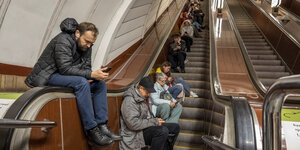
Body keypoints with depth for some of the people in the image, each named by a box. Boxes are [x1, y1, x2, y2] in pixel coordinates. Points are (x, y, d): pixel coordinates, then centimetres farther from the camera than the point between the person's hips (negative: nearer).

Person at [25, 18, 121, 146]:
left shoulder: (85, 45, 4)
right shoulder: (63, 41, -21)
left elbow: (85, 67, 6)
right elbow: (65, 69, -29)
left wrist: (96, 74, -17)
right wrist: (91, 74, -34)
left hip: (66, 77, 8)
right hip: (48, 77, -8)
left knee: (100, 84, -6)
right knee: (81, 82, -35)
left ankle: (102, 126, -10)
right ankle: (91, 131, -31)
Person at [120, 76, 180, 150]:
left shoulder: (144, 97, 12)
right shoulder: (129, 101, -20)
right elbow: (133, 123, -29)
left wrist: (155, 120, 5)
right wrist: (154, 122, -21)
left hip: (147, 126, 10)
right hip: (137, 133, -10)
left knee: (175, 127, 7)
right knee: (163, 131, -34)